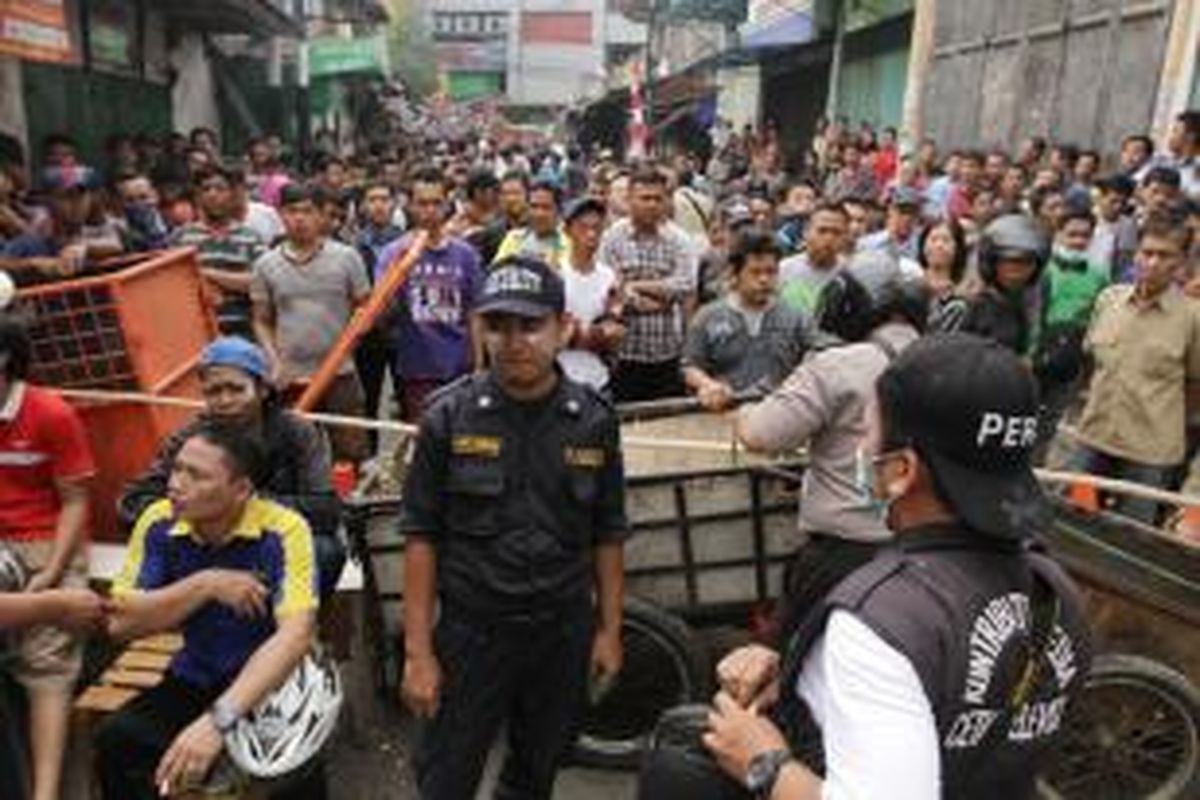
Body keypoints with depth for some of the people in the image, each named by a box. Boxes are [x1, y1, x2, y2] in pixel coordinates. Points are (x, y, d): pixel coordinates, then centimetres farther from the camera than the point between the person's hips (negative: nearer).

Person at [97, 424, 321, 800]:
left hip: (278, 684, -4)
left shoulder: (282, 531, -21)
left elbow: (296, 634, -32)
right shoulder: (160, 522, -7)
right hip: (197, 681, 4)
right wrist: (205, 584, -22)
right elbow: (120, 623, -8)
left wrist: (219, 720, -42)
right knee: (115, 741, -21)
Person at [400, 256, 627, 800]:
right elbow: (422, 536, -7)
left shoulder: (593, 420, -4)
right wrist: (418, 651, -8)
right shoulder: (449, 417, -9)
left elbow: (607, 534, 4)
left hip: (564, 633, 2)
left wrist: (610, 629, 4)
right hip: (471, 632, -2)